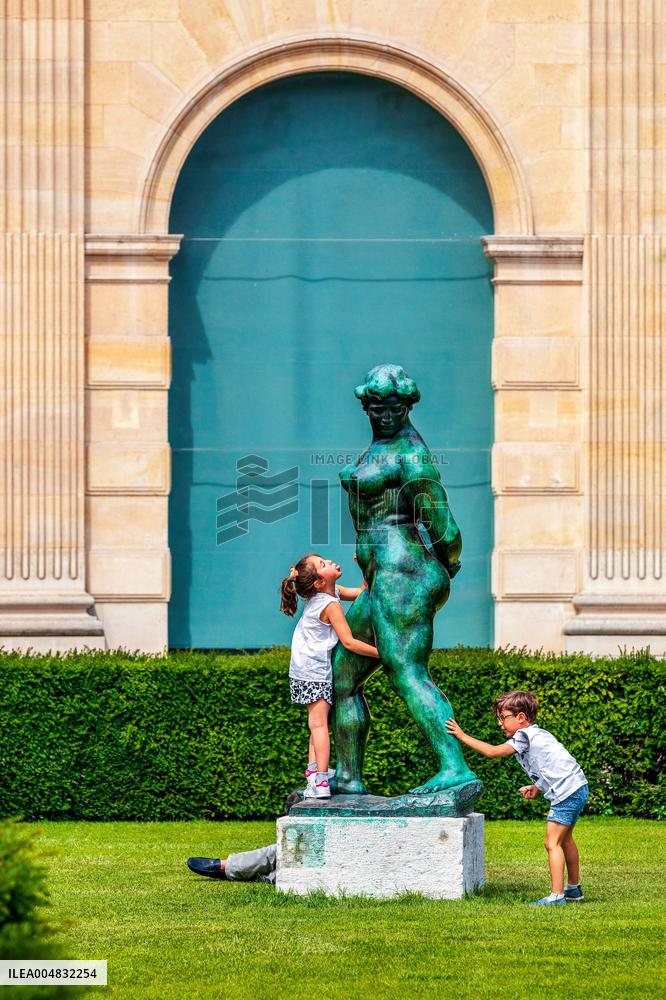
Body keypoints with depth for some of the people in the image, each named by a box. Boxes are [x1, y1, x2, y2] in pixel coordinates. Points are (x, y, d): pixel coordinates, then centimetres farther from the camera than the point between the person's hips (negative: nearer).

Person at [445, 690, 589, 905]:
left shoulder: (524, 737, -10)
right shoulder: (537, 734, 19)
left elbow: (493, 751, -14)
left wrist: (462, 736, -8)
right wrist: (537, 787, 15)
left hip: (566, 793, -10)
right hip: (578, 789, 10)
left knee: (552, 843, -9)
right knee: (565, 839, 24)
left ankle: (557, 894, -12)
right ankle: (574, 888, 36)